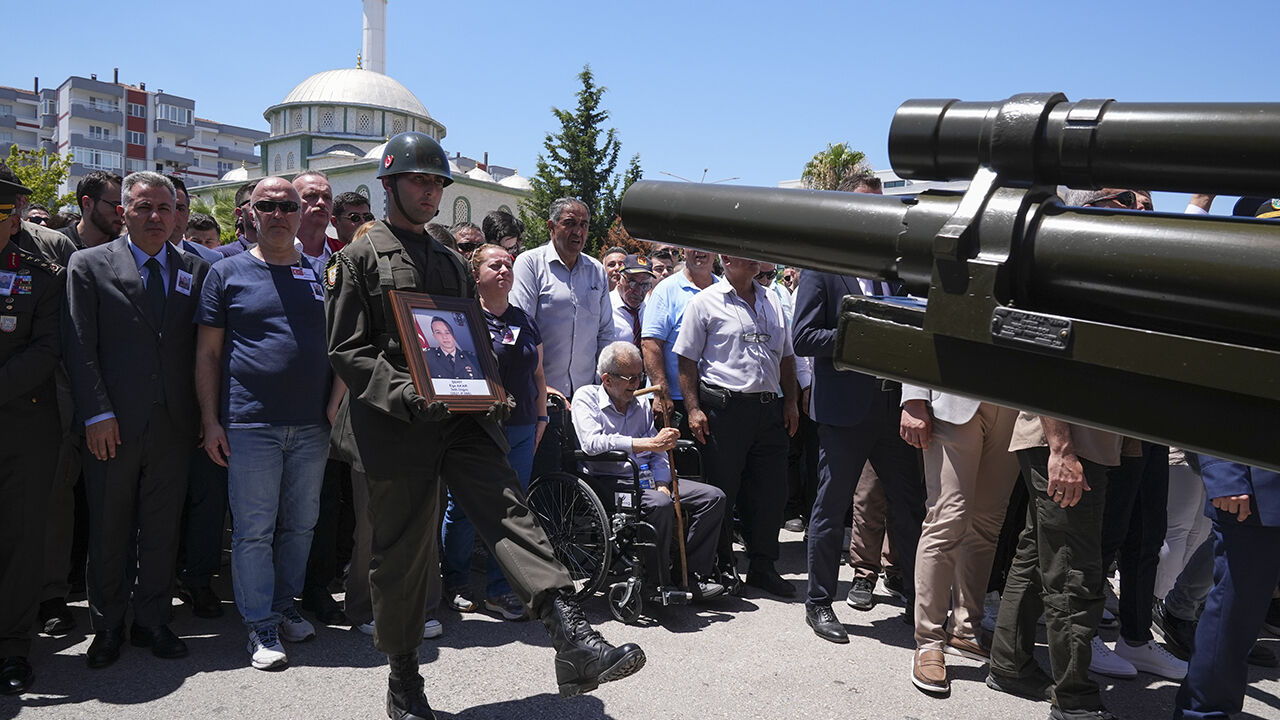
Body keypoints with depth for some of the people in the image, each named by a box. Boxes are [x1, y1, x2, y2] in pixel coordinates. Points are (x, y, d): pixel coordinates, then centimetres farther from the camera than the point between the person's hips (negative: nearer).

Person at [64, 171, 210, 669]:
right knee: (109, 530, 8)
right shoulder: (89, 265, 2)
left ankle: (152, 621, 23)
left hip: (174, 423, 2)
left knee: (162, 528, 9)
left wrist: (204, 413, 0)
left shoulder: (195, 270, 9)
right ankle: (107, 626, 24)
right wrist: (97, 413, -11)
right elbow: (79, 347, -4)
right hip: (112, 424, -2)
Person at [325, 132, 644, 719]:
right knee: (402, 552, 4)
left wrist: (491, 395, 4)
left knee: (509, 512, -14)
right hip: (396, 426, -4)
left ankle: (575, 645, -25)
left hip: (464, 419, 4)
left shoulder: (452, 264, 22)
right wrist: (407, 395, -18)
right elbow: (346, 349, -4)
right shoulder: (359, 258, 4)